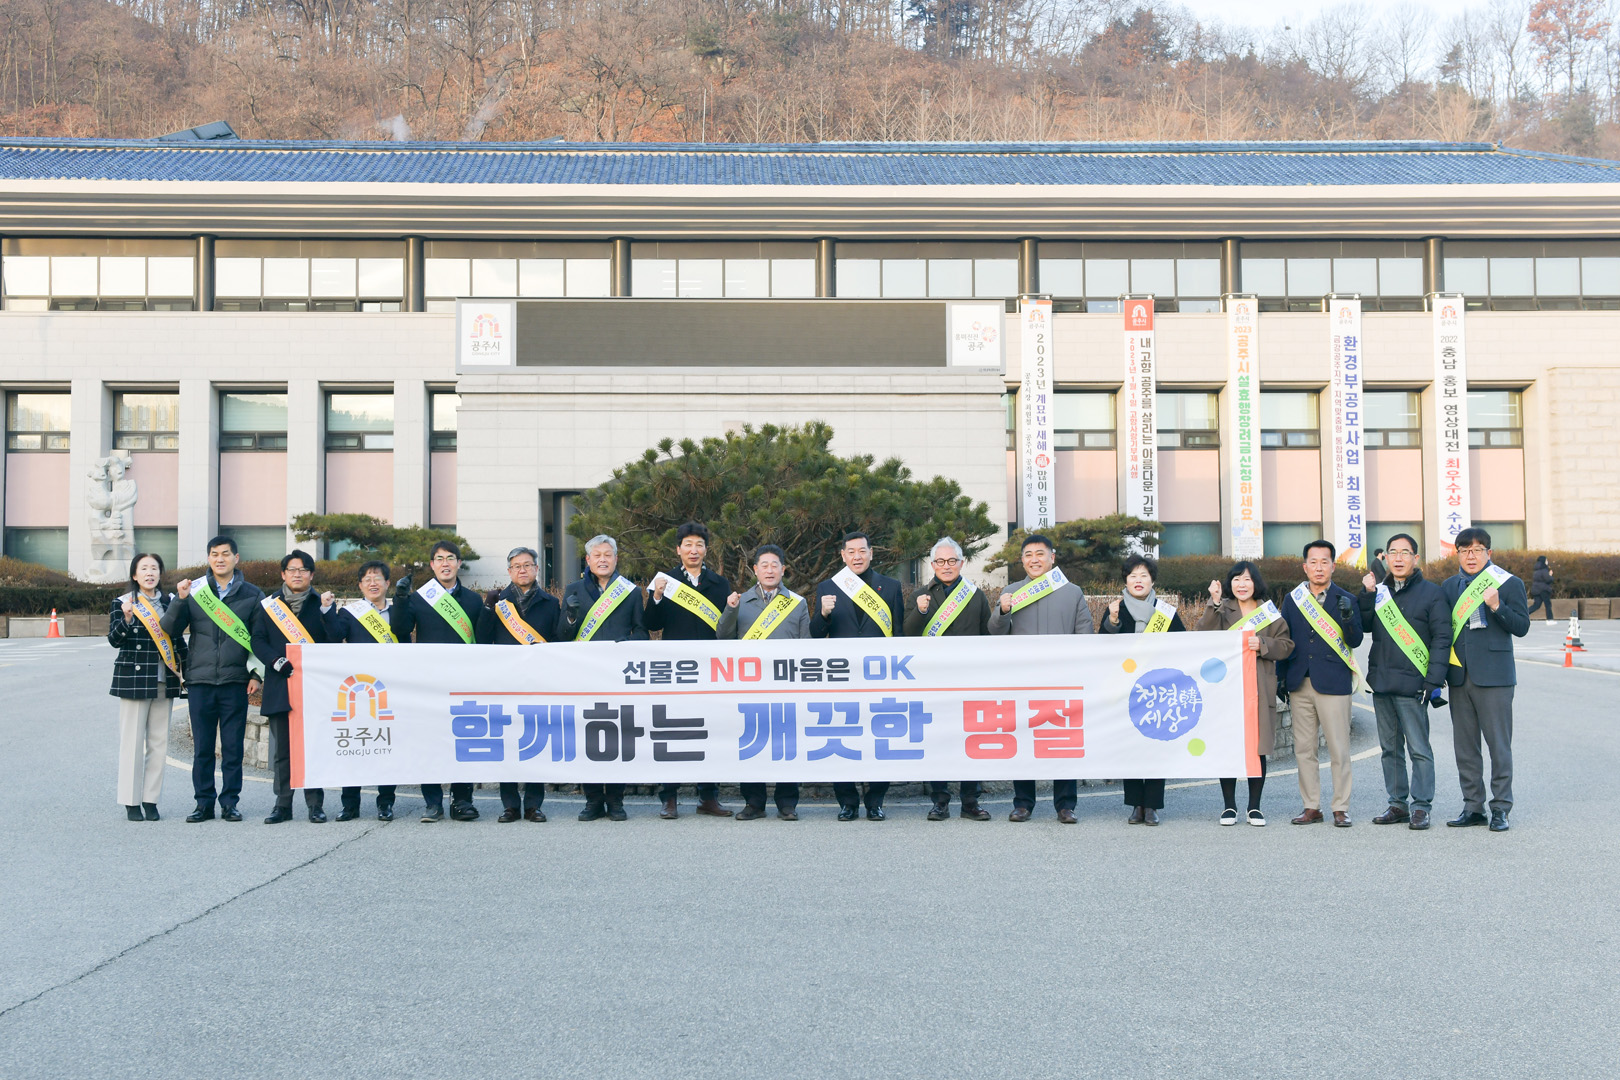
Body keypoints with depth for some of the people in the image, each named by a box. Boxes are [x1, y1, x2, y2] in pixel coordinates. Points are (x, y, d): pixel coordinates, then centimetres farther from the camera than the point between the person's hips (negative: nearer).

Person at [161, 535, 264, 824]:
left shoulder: (252, 594, 6)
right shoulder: (194, 590, 7)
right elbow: (170, 630, 2)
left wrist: (256, 675, 0)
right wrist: (179, 600, -13)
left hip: (236, 681, -1)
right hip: (200, 680, 1)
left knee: (233, 746, 3)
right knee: (202, 747, 5)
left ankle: (230, 802, 12)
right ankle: (204, 803, 13)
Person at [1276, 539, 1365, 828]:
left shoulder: (1345, 600, 4)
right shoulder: (1293, 600, 12)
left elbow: (1355, 641, -4)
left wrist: (1348, 618, -22)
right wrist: (1280, 678, 8)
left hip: (1333, 683, -3)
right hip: (1300, 684, 3)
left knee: (1339, 749, -2)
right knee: (1303, 749, 6)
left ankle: (1341, 808, 6)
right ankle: (1311, 807, 14)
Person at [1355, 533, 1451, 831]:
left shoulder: (1430, 592, -2)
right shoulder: (1379, 591, 14)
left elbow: (1442, 638, -6)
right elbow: (1364, 625, 7)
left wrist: (1433, 680, -13)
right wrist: (1367, 594, -4)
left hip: (1411, 684, -6)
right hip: (1381, 682, 6)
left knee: (1418, 749, -3)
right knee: (1390, 748, 11)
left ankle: (1421, 807, 2)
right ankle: (1397, 804, 18)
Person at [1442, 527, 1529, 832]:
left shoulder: (1508, 583, 0)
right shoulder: (1449, 586, 12)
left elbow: (1522, 627, -4)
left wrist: (1497, 606, -21)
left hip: (1493, 677, -5)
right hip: (1459, 677, 5)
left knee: (1499, 744, -1)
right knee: (1464, 746, 9)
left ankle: (1501, 808, 7)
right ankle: (1472, 807, 17)